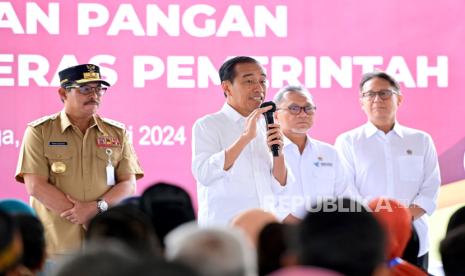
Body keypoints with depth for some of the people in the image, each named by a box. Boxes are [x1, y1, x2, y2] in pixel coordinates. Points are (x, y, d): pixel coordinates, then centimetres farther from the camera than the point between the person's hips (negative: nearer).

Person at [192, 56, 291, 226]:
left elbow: (279, 187, 11)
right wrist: (245, 137, -23)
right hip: (223, 227, -5)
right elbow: (204, 174, -20)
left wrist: (278, 153, -7)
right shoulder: (207, 125, -3)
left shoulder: (264, 126, 12)